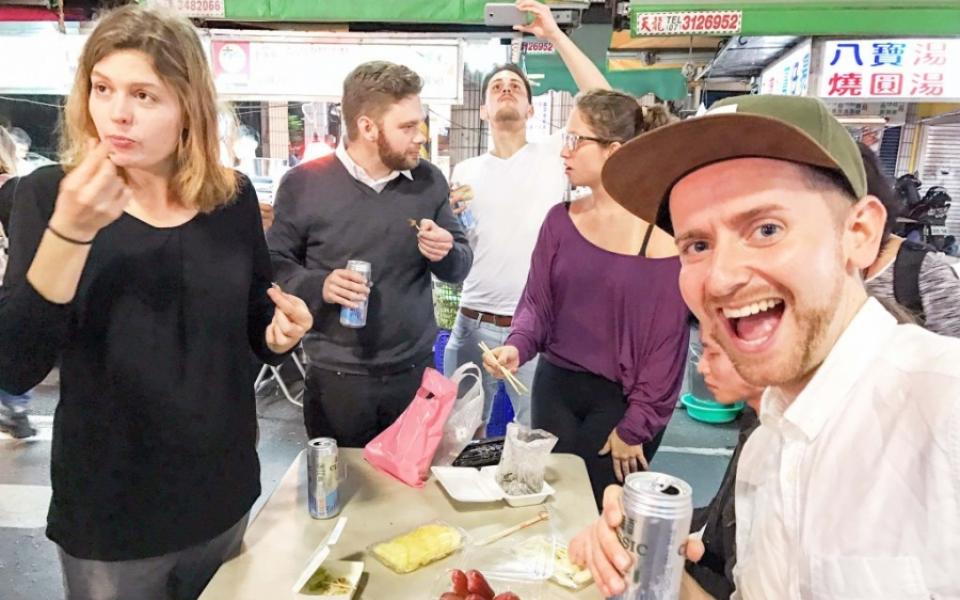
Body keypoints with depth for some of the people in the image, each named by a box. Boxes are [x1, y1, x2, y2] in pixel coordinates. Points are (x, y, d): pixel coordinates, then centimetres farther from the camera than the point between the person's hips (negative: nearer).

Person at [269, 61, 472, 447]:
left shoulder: (429, 181, 1)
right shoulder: (304, 183, -8)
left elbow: (461, 268, 8)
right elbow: (274, 265, -1)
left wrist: (447, 254, -15)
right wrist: (318, 286, -21)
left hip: (415, 373, 3)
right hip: (336, 379, -2)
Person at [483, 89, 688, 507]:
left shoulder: (663, 232, -15)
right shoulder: (560, 220, 0)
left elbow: (666, 340, -12)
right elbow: (536, 301, 3)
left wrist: (635, 426, -8)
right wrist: (517, 346, -18)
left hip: (620, 399, -4)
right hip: (554, 387, 5)